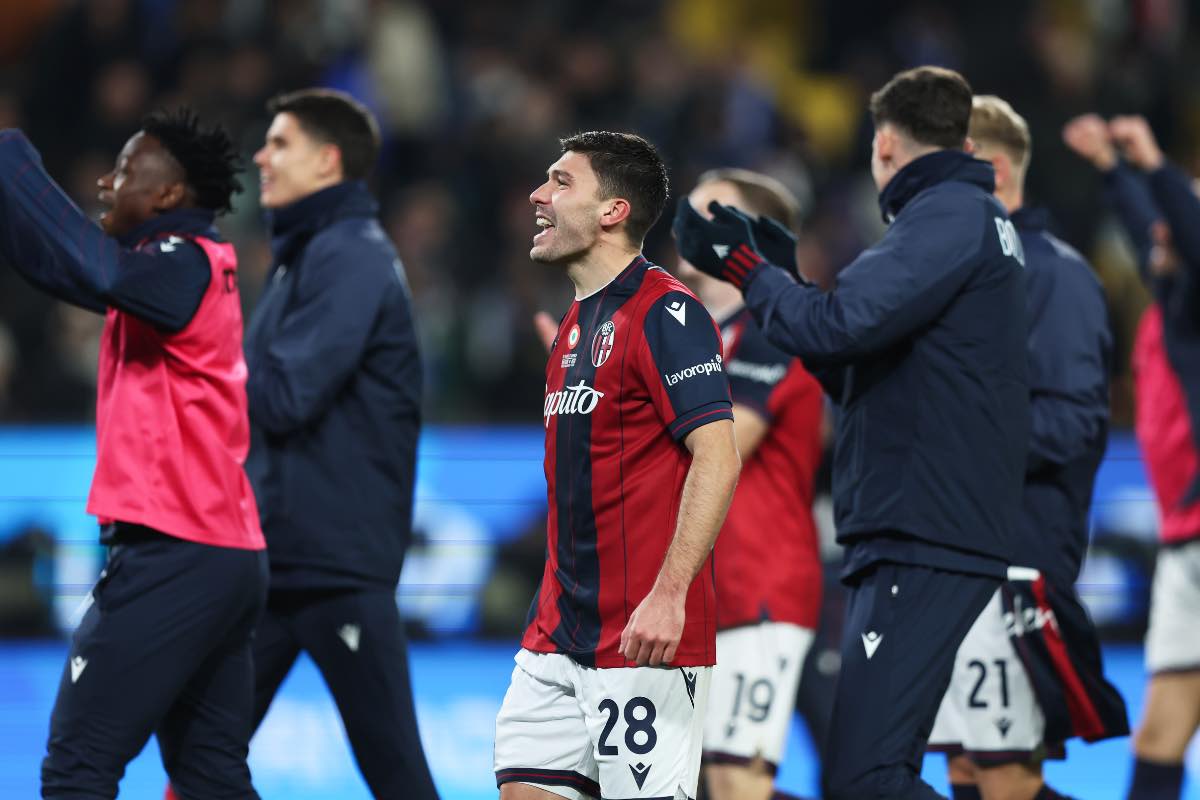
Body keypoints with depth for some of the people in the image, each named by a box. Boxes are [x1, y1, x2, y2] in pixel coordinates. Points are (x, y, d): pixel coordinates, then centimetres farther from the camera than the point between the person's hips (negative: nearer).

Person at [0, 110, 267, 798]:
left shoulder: (185, 265, -11)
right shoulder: (191, 266, 16)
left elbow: (93, 270, -30)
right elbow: (66, 264, 19)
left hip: (173, 555, -10)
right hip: (228, 556, 10)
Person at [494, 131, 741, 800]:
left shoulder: (665, 313, -12)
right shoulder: (577, 324, 17)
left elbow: (718, 460, -20)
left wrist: (669, 595, -27)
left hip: (645, 641, -9)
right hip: (559, 636, 9)